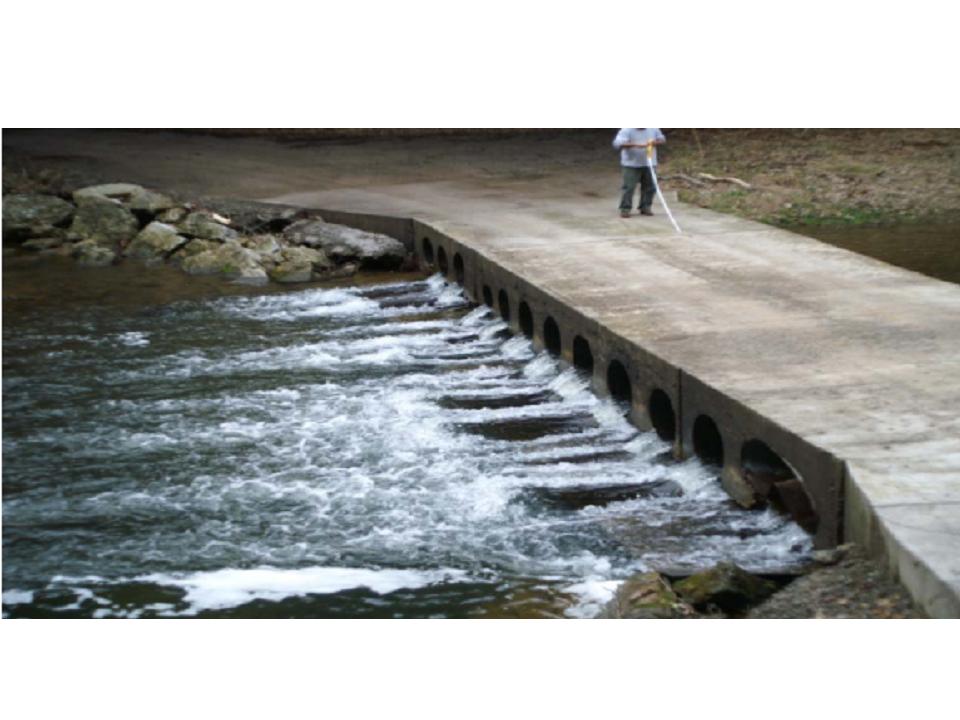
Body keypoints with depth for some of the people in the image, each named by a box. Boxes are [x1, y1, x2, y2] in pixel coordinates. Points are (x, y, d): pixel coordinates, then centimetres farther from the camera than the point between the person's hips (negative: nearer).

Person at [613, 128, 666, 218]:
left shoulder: (653, 129, 5)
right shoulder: (627, 130, -11)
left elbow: (662, 139, 14)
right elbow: (617, 143, -22)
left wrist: (654, 142, -11)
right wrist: (635, 144, -31)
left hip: (649, 164, 5)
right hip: (632, 164, -5)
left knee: (649, 187, 7)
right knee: (629, 187, -7)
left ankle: (645, 207, 20)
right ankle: (625, 209, 0)